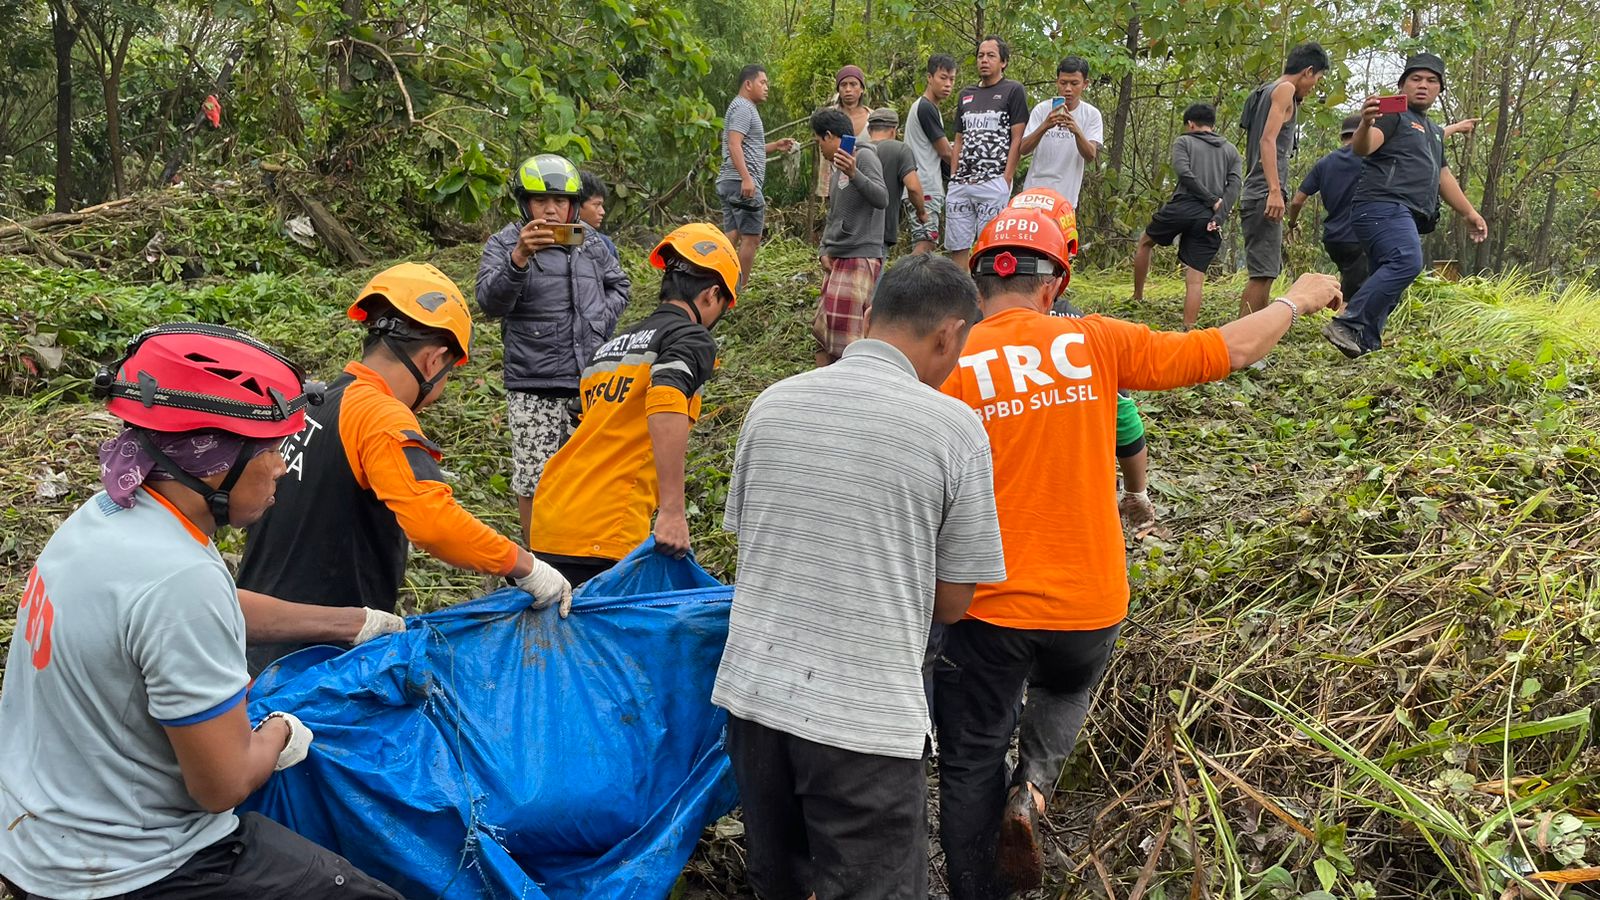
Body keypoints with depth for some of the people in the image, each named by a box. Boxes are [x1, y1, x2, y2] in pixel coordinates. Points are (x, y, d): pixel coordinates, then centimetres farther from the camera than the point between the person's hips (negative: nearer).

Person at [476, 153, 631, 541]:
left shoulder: (590, 242, 8)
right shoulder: (504, 244, -4)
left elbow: (619, 284, 24)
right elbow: (491, 303, -20)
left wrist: (602, 319, 4)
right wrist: (520, 257, -36)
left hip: (590, 379, 4)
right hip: (533, 387, -4)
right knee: (532, 480, 1)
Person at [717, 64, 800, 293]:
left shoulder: (745, 108, 25)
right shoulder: (743, 108, -8)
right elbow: (734, 145, -21)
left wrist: (775, 146, 23)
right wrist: (746, 178, -30)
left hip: (730, 183, 10)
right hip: (742, 183, -10)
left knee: (732, 237, 8)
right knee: (751, 238, -8)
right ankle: (736, 292, -6)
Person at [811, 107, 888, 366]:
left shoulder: (864, 157, -8)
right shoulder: (838, 166, 19)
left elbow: (882, 200, -22)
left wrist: (854, 174, -35)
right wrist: (825, 251, 10)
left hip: (860, 257, -9)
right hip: (837, 258, 9)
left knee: (845, 333, -12)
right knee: (822, 329, 10)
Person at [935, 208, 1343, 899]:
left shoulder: (949, 367, -10)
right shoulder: (1096, 342, -5)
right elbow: (1226, 351, 1)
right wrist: (1296, 301, 19)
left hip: (986, 607, -2)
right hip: (1089, 602, 2)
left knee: (972, 767, 14)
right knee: (1064, 690, 33)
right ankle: (1033, 785, 9)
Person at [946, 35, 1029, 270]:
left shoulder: (1013, 91, 3)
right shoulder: (966, 94, 20)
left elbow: (1017, 140, -3)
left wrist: (1006, 180, -11)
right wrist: (954, 178, 11)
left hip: (993, 182, -6)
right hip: (960, 183, 6)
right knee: (956, 247, 4)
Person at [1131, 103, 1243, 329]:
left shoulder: (1183, 141, 9)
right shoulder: (1231, 151, 19)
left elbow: (1184, 172, -10)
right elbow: (1233, 186, 3)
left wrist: (1212, 200, -8)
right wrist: (1219, 217, -6)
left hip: (1181, 207, -2)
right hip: (1208, 218, 2)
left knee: (1146, 242, 25)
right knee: (1195, 279, 0)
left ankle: (1137, 298, 27)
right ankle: (1188, 329, -8)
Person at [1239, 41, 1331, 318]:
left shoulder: (1265, 92, 23)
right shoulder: (1285, 89, -4)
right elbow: (1268, 139, -18)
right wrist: (1275, 190, -25)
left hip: (1258, 195, 10)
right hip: (1265, 195, -10)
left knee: (1265, 271, 13)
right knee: (1263, 272, -13)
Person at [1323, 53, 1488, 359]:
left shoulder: (1435, 131, 30)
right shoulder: (1393, 114, 2)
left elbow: (1443, 176, 37)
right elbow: (1362, 149, -17)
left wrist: (1469, 212, 37)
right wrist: (1366, 124, -38)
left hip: (1408, 218, 10)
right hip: (1384, 205, -10)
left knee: (1387, 283, 3)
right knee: (1407, 262, -30)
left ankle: (1365, 347, 1)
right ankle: (1348, 325, -33)